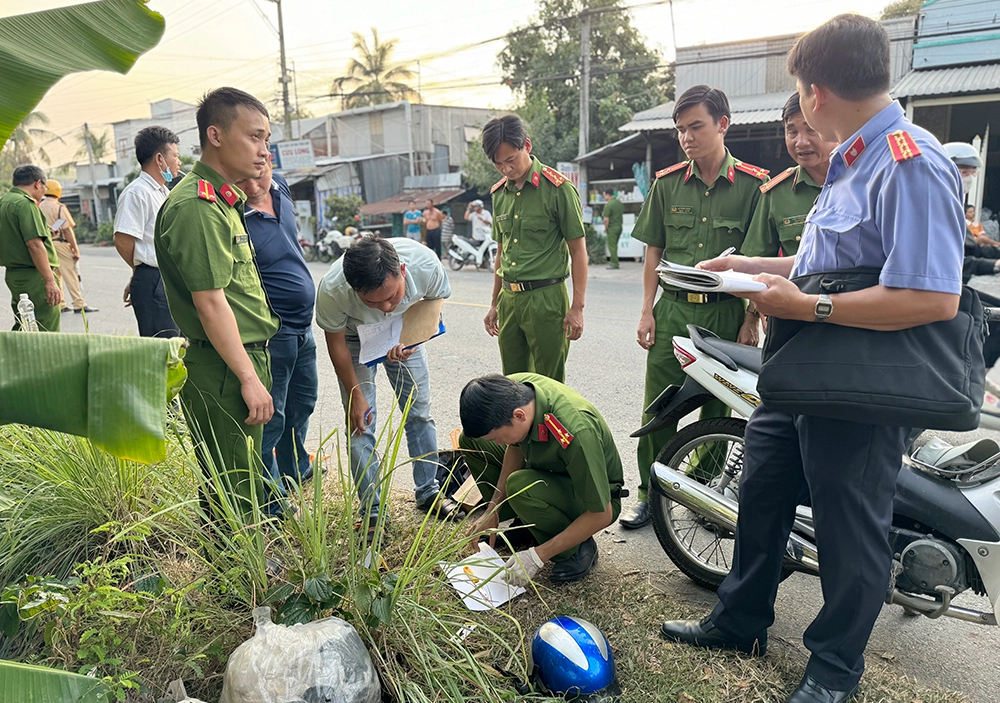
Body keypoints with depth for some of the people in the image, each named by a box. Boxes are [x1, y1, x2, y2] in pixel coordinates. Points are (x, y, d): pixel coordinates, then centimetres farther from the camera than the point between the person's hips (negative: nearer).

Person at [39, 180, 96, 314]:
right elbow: (67, 229, -13)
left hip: (46, 243, 7)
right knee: (70, 275, -6)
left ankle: (60, 304, 15)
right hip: (60, 243, -7)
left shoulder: (40, 207, 10)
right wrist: (76, 249, -12)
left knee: (55, 275, 12)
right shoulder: (59, 207, -9)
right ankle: (79, 304, -7)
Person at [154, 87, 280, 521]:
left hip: (246, 359, 10)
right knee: (233, 496, 1)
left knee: (245, 487, 20)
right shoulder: (197, 206, -18)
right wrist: (250, 379, -21)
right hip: (223, 372, -10)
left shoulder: (223, 200, 15)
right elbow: (210, 303, -22)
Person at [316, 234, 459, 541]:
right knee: (360, 422, -7)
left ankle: (429, 491, 24)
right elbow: (335, 341, -18)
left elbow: (434, 300, -12)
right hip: (354, 336, -2)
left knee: (419, 411, 5)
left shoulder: (426, 265, -37)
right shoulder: (332, 289, -39)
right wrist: (355, 394, -14)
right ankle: (371, 512, 7)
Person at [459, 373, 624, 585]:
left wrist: (537, 556, -27)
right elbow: (515, 448, -1)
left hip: (592, 500, -7)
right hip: (551, 471, 7)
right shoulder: (510, 389, -21)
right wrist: (493, 510, -7)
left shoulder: (575, 432, -40)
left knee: (519, 485, -36)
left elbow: (602, 514, -30)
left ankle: (577, 550, -10)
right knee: (471, 441, 1)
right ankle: (524, 526, 8)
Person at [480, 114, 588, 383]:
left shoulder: (558, 188, -8)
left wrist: (577, 307, -11)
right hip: (509, 298, 6)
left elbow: (578, 250, -7)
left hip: (546, 298, -6)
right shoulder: (499, 192, 11)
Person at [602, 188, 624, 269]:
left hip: (612, 227, -8)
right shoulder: (619, 202, 9)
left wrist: (605, 228, -7)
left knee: (612, 246, -2)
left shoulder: (608, 205, -17)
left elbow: (606, 219, -20)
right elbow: (623, 213, 21)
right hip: (619, 226, 8)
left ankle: (614, 264, -2)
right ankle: (613, 262, 22)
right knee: (614, 245, 17)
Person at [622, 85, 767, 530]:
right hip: (673, 309, 2)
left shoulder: (753, 184, -1)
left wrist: (751, 321, -4)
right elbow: (653, 252, 10)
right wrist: (647, 311, 3)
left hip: (726, 312, -1)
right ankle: (651, 493, 17)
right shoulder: (667, 183, 7)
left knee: (717, 409, 8)